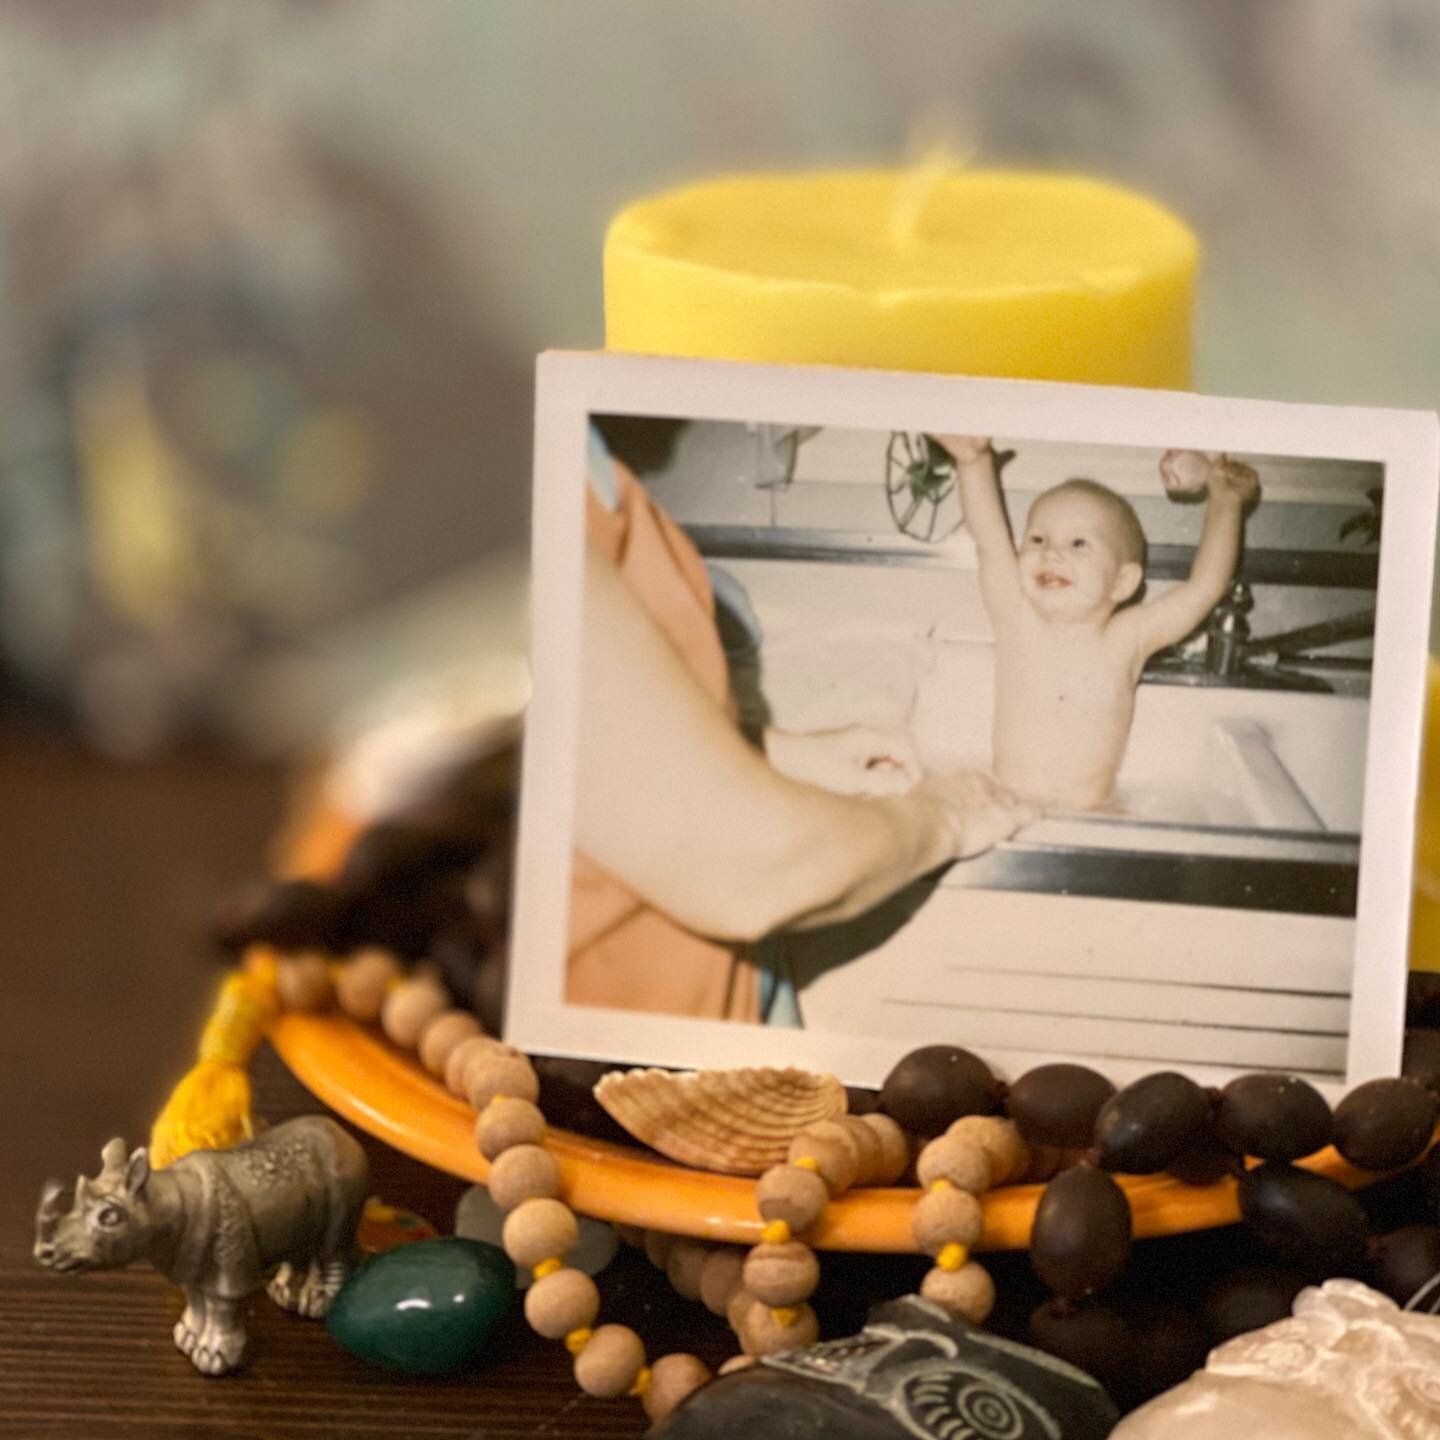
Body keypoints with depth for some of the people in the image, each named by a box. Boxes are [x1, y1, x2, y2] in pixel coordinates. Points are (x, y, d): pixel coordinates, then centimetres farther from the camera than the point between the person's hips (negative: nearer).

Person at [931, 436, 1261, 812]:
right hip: (1005, 811, 0)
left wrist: (1225, 498, -2)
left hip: (1092, 819, 0)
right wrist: (976, 462, -18)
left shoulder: (1126, 640, -1)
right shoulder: (1017, 621, 0)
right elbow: (989, 539, -7)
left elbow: (1205, 585, -1)